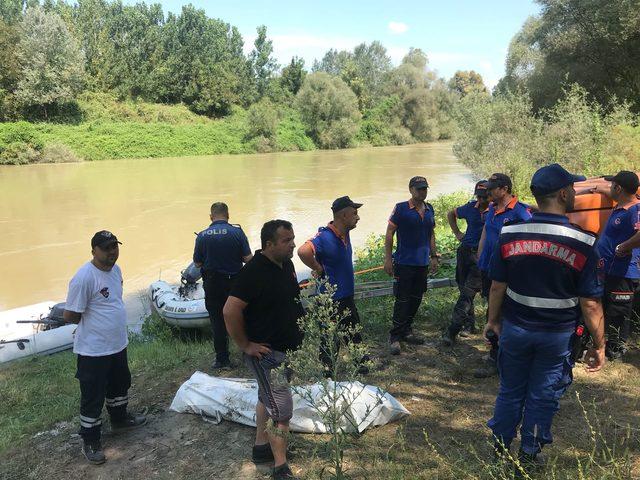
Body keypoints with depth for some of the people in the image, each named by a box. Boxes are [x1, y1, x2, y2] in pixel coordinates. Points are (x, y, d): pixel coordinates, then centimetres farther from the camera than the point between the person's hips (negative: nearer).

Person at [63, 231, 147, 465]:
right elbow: (69, 316, -21)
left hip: (118, 344, 8)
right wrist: (91, 321, -6)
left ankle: (119, 418, 49)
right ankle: (90, 441, 24)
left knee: (120, 384, 26)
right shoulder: (84, 277, -26)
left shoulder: (115, 269, 1)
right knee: (93, 396, 6)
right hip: (93, 350, -8)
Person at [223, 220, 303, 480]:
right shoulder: (253, 272, -25)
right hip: (265, 351, -9)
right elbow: (230, 311, -28)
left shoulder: (286, 264, 2)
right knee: (281, 407, -4)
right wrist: (245, 345, -20)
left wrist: (298, 331, 16)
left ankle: (262, 446, 40)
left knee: (267, 398, 22)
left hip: (287, 347, 9)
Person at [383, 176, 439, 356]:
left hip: (423, 263, 6)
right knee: (402, 300, -4)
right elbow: (389, 233, -8)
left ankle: (407, 331, 27)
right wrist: (388, 258, -12)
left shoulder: (429, 209, 8)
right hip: (404, 262, -6)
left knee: (416, 299, 13)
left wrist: (434, 256, 15)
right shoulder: (401, 208, -8)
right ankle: (395, 336, 7)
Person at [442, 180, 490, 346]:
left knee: (467, 294, -10)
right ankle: (469, 324, 29)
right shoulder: (470, 208, 6)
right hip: (464, 251, 5)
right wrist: (457, 233, 15)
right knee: (464, 290, 13)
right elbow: (451, 214, 24)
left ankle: (452, 331, -10)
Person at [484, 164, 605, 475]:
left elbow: (497, 286, -3)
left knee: (510, 391, 19)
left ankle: (500, 446, 34)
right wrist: (598, 345, -2)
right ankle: (528, 457, 29)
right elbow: (590, 303, -13)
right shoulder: (582, 244, -17)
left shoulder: (510, 235, -10)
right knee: (542, 397, 14)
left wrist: (493, 320, 12)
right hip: (558, 335, -2)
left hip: (515, 329, 2)